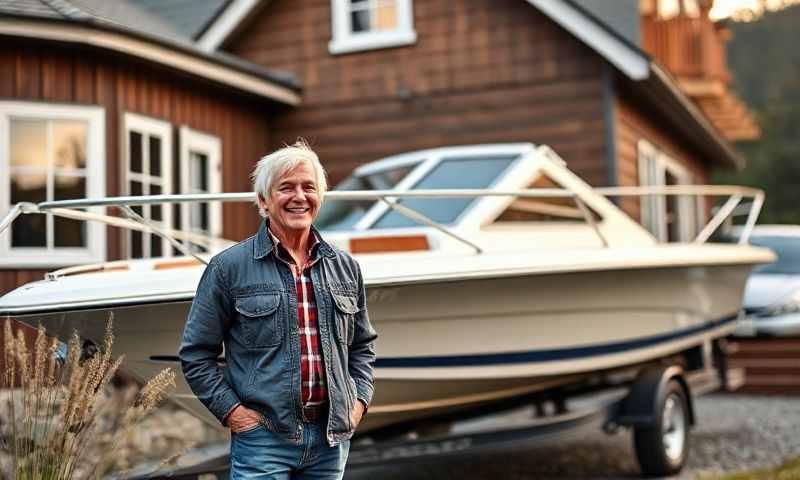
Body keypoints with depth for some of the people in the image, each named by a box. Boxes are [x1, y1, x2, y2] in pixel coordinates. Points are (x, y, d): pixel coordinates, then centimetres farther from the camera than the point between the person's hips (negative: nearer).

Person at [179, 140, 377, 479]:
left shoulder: (345, 267, 9)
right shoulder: (229, 267, -4)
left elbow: (362, 345, 19)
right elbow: (196, 354, -1)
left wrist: (359, 400, 6)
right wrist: (231, 410, -8)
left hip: (332, 437, 4)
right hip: (263, 438, -4)